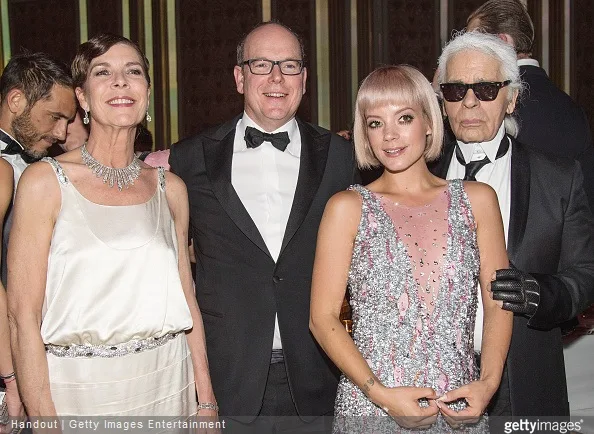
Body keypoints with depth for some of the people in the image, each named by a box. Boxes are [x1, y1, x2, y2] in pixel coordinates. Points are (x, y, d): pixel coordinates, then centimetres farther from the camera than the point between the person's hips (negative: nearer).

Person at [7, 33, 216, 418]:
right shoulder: (45, 181, -7)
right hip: (77, 387, -3)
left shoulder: (170, 187, 5)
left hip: (167, 384, 4)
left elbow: (186, 299, 8)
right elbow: (24, 314, -9)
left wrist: (206, 401, 4)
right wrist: (42, 417, -13)